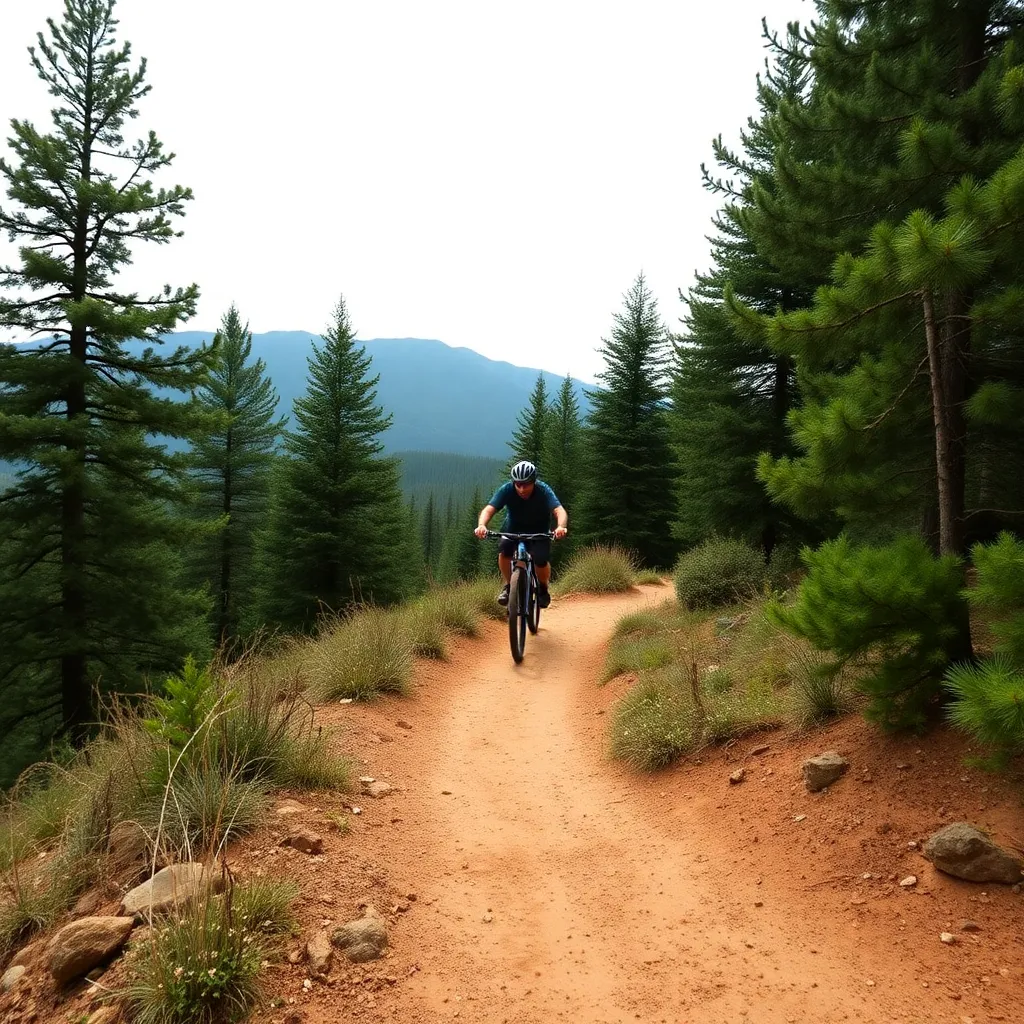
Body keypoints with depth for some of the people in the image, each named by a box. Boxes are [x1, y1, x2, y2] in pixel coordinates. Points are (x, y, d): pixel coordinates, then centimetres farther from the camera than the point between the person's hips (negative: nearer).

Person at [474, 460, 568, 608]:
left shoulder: (543, 490, -27)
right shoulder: (507, 490, -25)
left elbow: (559, 510, -41)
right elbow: (489, 509, -34)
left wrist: (561, 527, -62)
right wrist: (481, 525, -56)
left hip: (539, 532, -1)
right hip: (514, 529, 1)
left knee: (541, 561, -23)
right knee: (504, 550, -27)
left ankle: (543, 589, 8)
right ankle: (508, 586, -4)